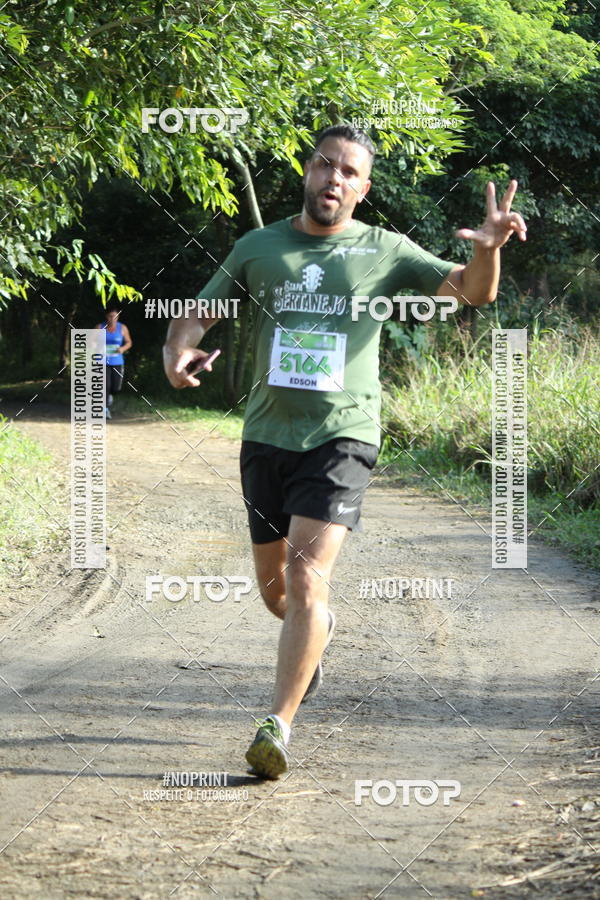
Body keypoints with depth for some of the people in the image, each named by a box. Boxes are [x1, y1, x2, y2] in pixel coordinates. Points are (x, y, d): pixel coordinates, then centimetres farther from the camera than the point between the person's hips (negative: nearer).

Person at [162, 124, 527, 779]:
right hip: (267, 435, 4)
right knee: (273, 588, 14)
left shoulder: (384, 251, 2)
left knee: (306, 577, -19)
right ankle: (318, 629, 49)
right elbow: (197, 313, 13)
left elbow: (471, 290, -3)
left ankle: (277, 725, -18)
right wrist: (176, 354, -10)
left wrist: (488, 250, -26)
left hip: (341, 436, -3)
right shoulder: (258, 247, 7)